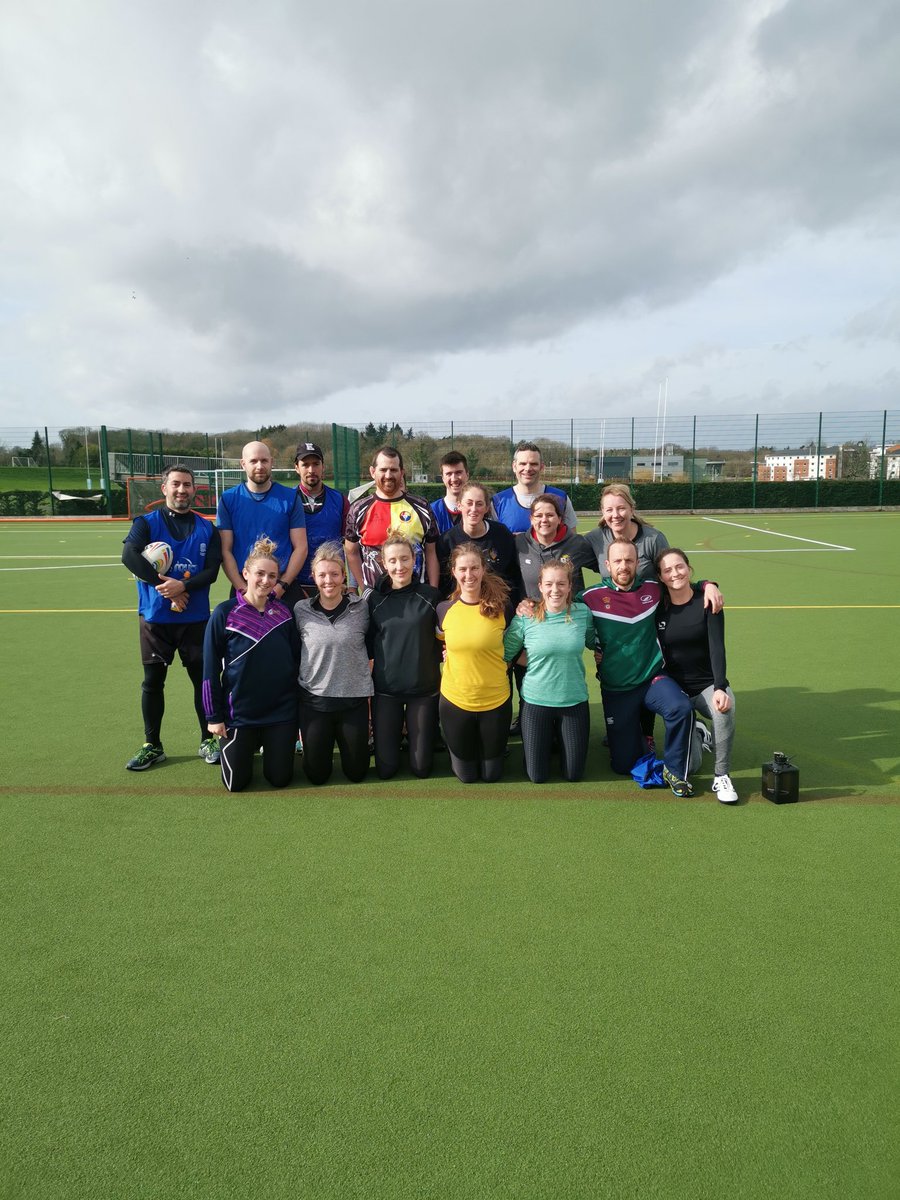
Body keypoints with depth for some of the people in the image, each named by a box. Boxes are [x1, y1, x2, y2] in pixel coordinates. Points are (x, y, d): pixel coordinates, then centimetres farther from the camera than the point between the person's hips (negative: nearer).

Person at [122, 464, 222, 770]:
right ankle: (152, 746, 20)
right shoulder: (147, 522, 3)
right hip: (155, 618, 0)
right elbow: (129, 555, -15)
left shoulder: (207, 528, 7)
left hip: (195, 618, 1)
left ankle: (208, 741, 19)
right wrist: (163, 584, -21)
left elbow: (211, 570, -4)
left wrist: (182, 586, -20)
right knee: (152, 681, 7)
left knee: (202, 678, 5)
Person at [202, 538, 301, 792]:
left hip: (281, 711, 2)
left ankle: (267, 746, 36)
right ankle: (248, 746, 35)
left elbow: (297, 660, 8)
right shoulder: (225, 613, -8)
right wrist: (214, 717, -5)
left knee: (280, 779, 5)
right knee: (235, 783, 3)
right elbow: (211, 668, -5)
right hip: (239, 712, -2)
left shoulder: (284, 613, 0)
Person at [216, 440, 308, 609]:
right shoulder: (228, 499, 4)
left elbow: (300, 547, 0)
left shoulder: (290, 497, 3)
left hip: (285, 590, 0)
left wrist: (280, 586, -10)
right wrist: (244, 590, -11)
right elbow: (225, 551, 0)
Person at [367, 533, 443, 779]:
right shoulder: (375, 599, -1)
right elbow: (368, 647, 6)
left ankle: (413, 735, 35)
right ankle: (396, 735, 35)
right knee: (386, 769, 4)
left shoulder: (431, 596, -4)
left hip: (424, 688, -1)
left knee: (421, 768, 5)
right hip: (385, 689, 1)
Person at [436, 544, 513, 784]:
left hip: (496, 700, -1)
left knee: (491, 775, 15)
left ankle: (490, 749, 45)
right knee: (466, 775, 14)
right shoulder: (444, 609, -6)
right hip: (455, 700, 1)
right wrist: (450, 655, -2)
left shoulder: (501, 607, -10)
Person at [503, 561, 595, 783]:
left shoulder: (582, 613, -4)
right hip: (535, 702, -1)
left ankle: (559, 737, 39)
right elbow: (503, 654, -4)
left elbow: (594, 642, 13)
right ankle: (549, 739, 37)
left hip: (574, 701, 1)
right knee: (537, 776, 6)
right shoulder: (525, 617, -10)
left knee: (573, 775, 8)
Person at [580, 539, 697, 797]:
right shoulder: (591, 597, -10)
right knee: (623, 765, 4)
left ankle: (674, 771, -9)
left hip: (653, 678, 1)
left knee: (682, 708, -34)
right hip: (616, 690, -1)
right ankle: (639, 736, 40)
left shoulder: (653, 589, -1)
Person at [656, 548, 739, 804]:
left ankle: (722, 777, -17)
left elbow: (717, 647, -16)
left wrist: (720, 687, -32)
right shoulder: (658, 608, -3)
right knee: (689, 765, -8)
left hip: (708, 685, -1)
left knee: (725, 707, -37)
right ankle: (696, 733, 29)